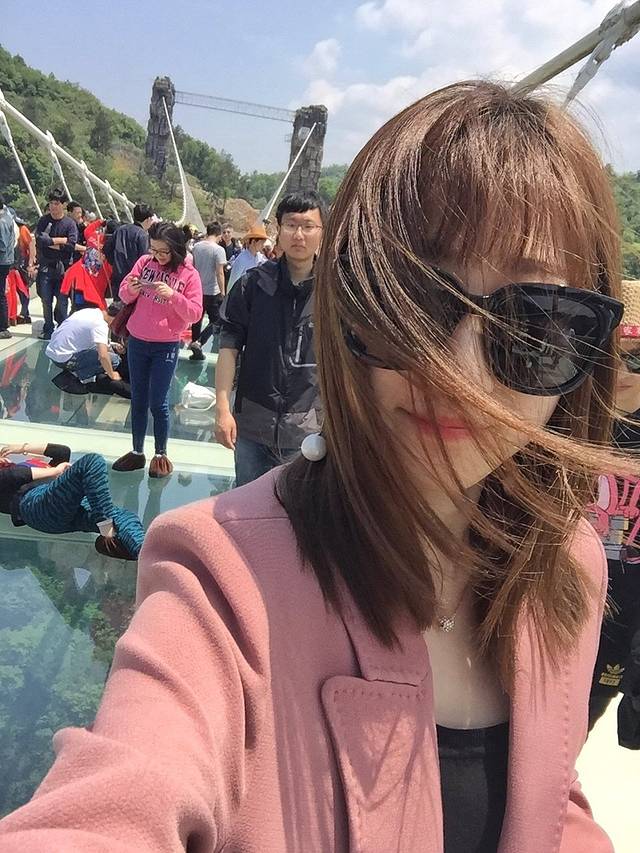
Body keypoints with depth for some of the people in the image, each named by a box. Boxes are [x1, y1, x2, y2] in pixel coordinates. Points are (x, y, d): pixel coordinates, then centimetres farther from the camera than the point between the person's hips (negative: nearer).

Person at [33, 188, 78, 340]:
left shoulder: (70, 223, 1)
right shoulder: (44, 220, 5)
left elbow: (71, 246, -12)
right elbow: (39, 239, -10)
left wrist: (50, 243, -7)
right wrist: (61, 240, -11)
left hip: (63, 267, -2)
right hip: (45, 266, 2)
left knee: (62, 301, -1)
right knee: (46, 301, 3)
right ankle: (48, 331, 14)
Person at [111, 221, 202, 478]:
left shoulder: (189, 274, -8)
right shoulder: (145, 262, 0)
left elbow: (195, 313, -11)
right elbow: (124, 295, 6)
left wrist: (173, 296, -26)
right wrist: (130, 290, -17)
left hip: (166, 347, -4)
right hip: (137, 342, 4)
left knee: (158, 403, 0)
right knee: (137, 400, 12)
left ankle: (161, 454, 16)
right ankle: (137, 452, 24)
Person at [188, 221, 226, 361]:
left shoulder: (196, 247, 2)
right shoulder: (218, 250, -15)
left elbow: (192, 267, 11)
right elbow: (220, 273, -16)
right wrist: (222, 292, -9)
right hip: (212, 291, -5)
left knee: (197, 319, 14)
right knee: (216, 321, 7)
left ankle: (196, 352, 19)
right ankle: (198, 343, -12)